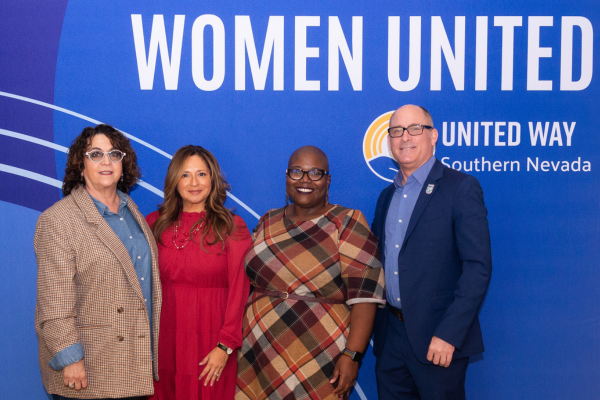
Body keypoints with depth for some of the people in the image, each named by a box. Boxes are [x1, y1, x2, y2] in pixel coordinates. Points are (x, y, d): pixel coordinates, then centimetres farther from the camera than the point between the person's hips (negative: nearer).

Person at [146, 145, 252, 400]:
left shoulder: (232, 228, -2)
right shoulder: (155, 224, 7)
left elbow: (239, 291, -5)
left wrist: (225, 346, -11)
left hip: (210, 348, -2)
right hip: (164, 343, 2)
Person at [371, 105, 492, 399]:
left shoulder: (461, 188, -7)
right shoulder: (387, 196, 14)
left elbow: (478, 266, -14)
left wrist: (448, 333, -19)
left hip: (437, 338, -6)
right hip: (389, 336, 6)